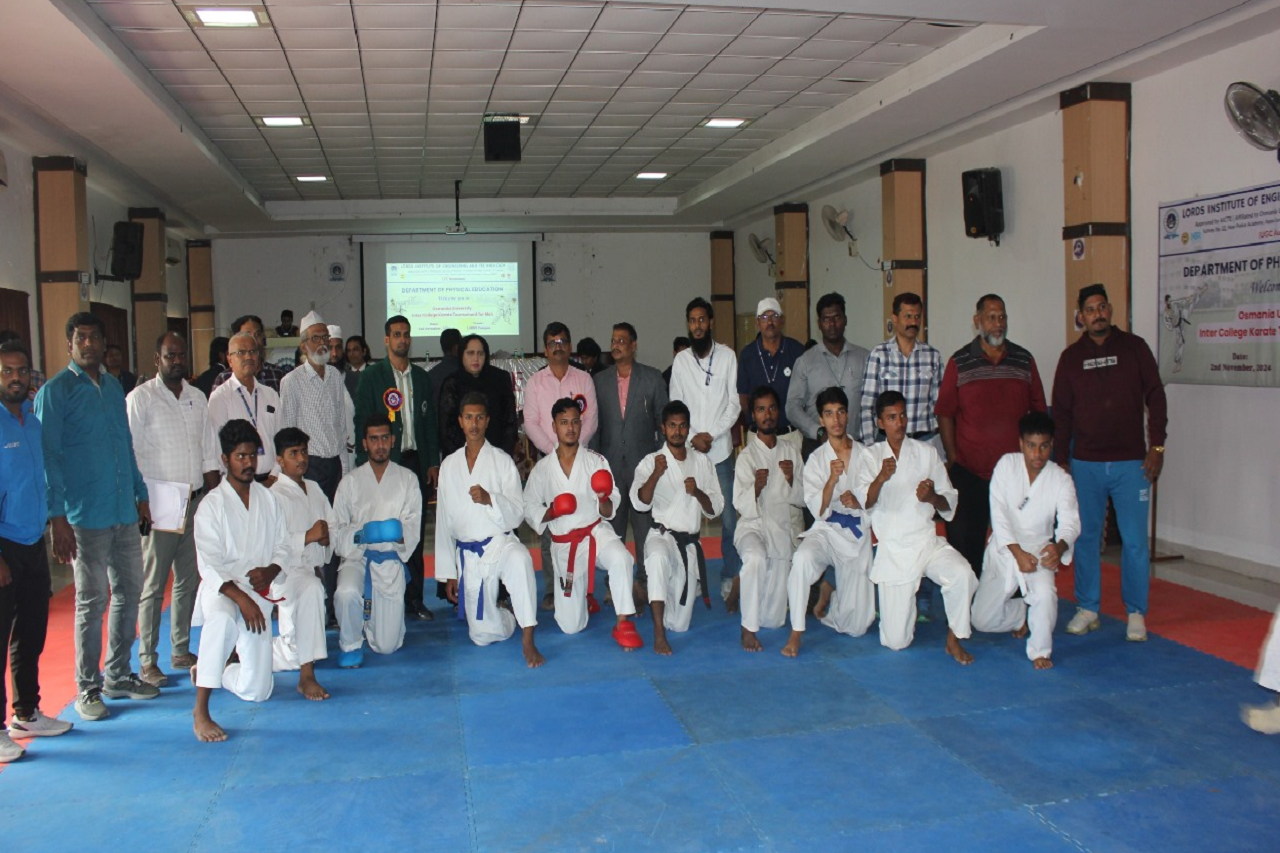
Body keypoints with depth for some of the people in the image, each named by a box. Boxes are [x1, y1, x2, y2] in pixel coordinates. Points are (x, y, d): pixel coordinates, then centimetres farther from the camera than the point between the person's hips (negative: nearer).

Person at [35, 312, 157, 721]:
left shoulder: (113, 386, 14)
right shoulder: (55, 391, -5)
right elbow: (48, 457, -9)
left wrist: (141, 494, 17)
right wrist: (58, 518, -14)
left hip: (125, 511, 6)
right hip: (86, 515, -6)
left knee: (129, 593, 11)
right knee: (93, 601, 1)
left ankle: (118, 675, 25)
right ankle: (88, 687, 14)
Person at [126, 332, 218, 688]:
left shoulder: (197, 398, 13)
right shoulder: (140, 398, -3)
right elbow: (131, 454, -7)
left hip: (195, 501, 5)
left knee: (189, 580, 10)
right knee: (153, 585, -1)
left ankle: (181, 651, 21)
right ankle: (147, 661, 7)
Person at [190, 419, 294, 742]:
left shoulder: (268, 500, 6)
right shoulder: (212, 505, -8)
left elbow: (283, 547, 11)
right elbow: (209, 566, -15)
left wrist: (271, 570, -11)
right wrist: (240, 598, -27)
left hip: (258, 595, 4)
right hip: (221, 590, -4)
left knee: (257, 691, 0)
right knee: (224, 619, -44)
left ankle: (208, 671, 33)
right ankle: (201, 711, -34)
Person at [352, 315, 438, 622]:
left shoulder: (421, 377, 14)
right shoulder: (371, 376, 1)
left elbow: (431, 421, 14)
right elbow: (362, 422, -2)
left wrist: (433, 461, 8)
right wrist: (367, 463, -8)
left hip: (416, 462, 4)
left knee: (415, 531, 6)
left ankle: (414, 598, 14)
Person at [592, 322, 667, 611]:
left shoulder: (653, 379, 3)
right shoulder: (599, 381, 8)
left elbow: (663, 421, 5)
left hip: (644, 464, -2)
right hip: (610, 465, 2)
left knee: (645, 525, -1)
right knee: (611, 526, 6)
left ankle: (644, 583, 8)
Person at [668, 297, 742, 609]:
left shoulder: (727, 356, 2)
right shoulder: (681, 360, 7)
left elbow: (734, 404, 1)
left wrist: (710, 435, -7)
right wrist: (692, 439, -5)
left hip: (720, 449, -1)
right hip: (687, 449, 1)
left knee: (729, 519, -2)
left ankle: (731, 582, 8)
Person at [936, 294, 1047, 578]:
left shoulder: (1024, 360, 7)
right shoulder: (959, 363, 1)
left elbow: (1039, 410, 12)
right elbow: (944, 413, 2)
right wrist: (952, 458, -5)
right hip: (969, 470, -2)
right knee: (964, 540, 2)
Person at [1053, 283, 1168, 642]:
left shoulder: (1134, 347, 4)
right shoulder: (1071, 357, 8)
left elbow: (1155, 397, 4)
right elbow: (1061, 412, 10)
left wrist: (1156, 445, -4)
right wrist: (1060, 459, 5)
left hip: (1131, 461, -1)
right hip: (1085, 463, 2)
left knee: (1135, 540, -1)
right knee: (1085, 538, 5)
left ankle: (1136, 613, 11)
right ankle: (1087, 609, 17)